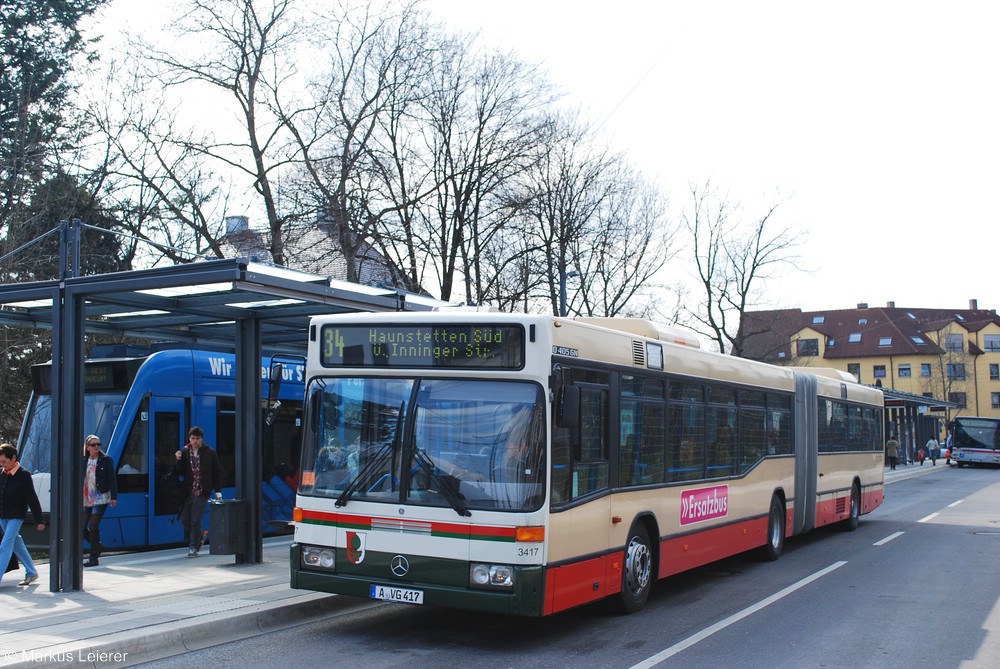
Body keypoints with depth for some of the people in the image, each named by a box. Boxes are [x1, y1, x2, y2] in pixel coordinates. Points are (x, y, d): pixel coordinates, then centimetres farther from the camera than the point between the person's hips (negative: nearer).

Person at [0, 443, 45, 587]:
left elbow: (32, 499, -12)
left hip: (16, 516, -7)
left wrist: (39, 520, -11)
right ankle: (31, 572, 28)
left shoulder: (23, 475, -14)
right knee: (17, 544, 15)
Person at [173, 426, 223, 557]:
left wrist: (218, 490, 0)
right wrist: (179, 461, -14)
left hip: (202, 492, -3)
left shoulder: (210, 453, -1)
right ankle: (196, 541, 29)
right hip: (188, 492, 3)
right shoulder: (184, 452, 6)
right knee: (185, 519, 5)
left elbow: (217, 472, 4)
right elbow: (180, 472, 4)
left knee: (195, 521, -5)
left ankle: (193, 547, 4)